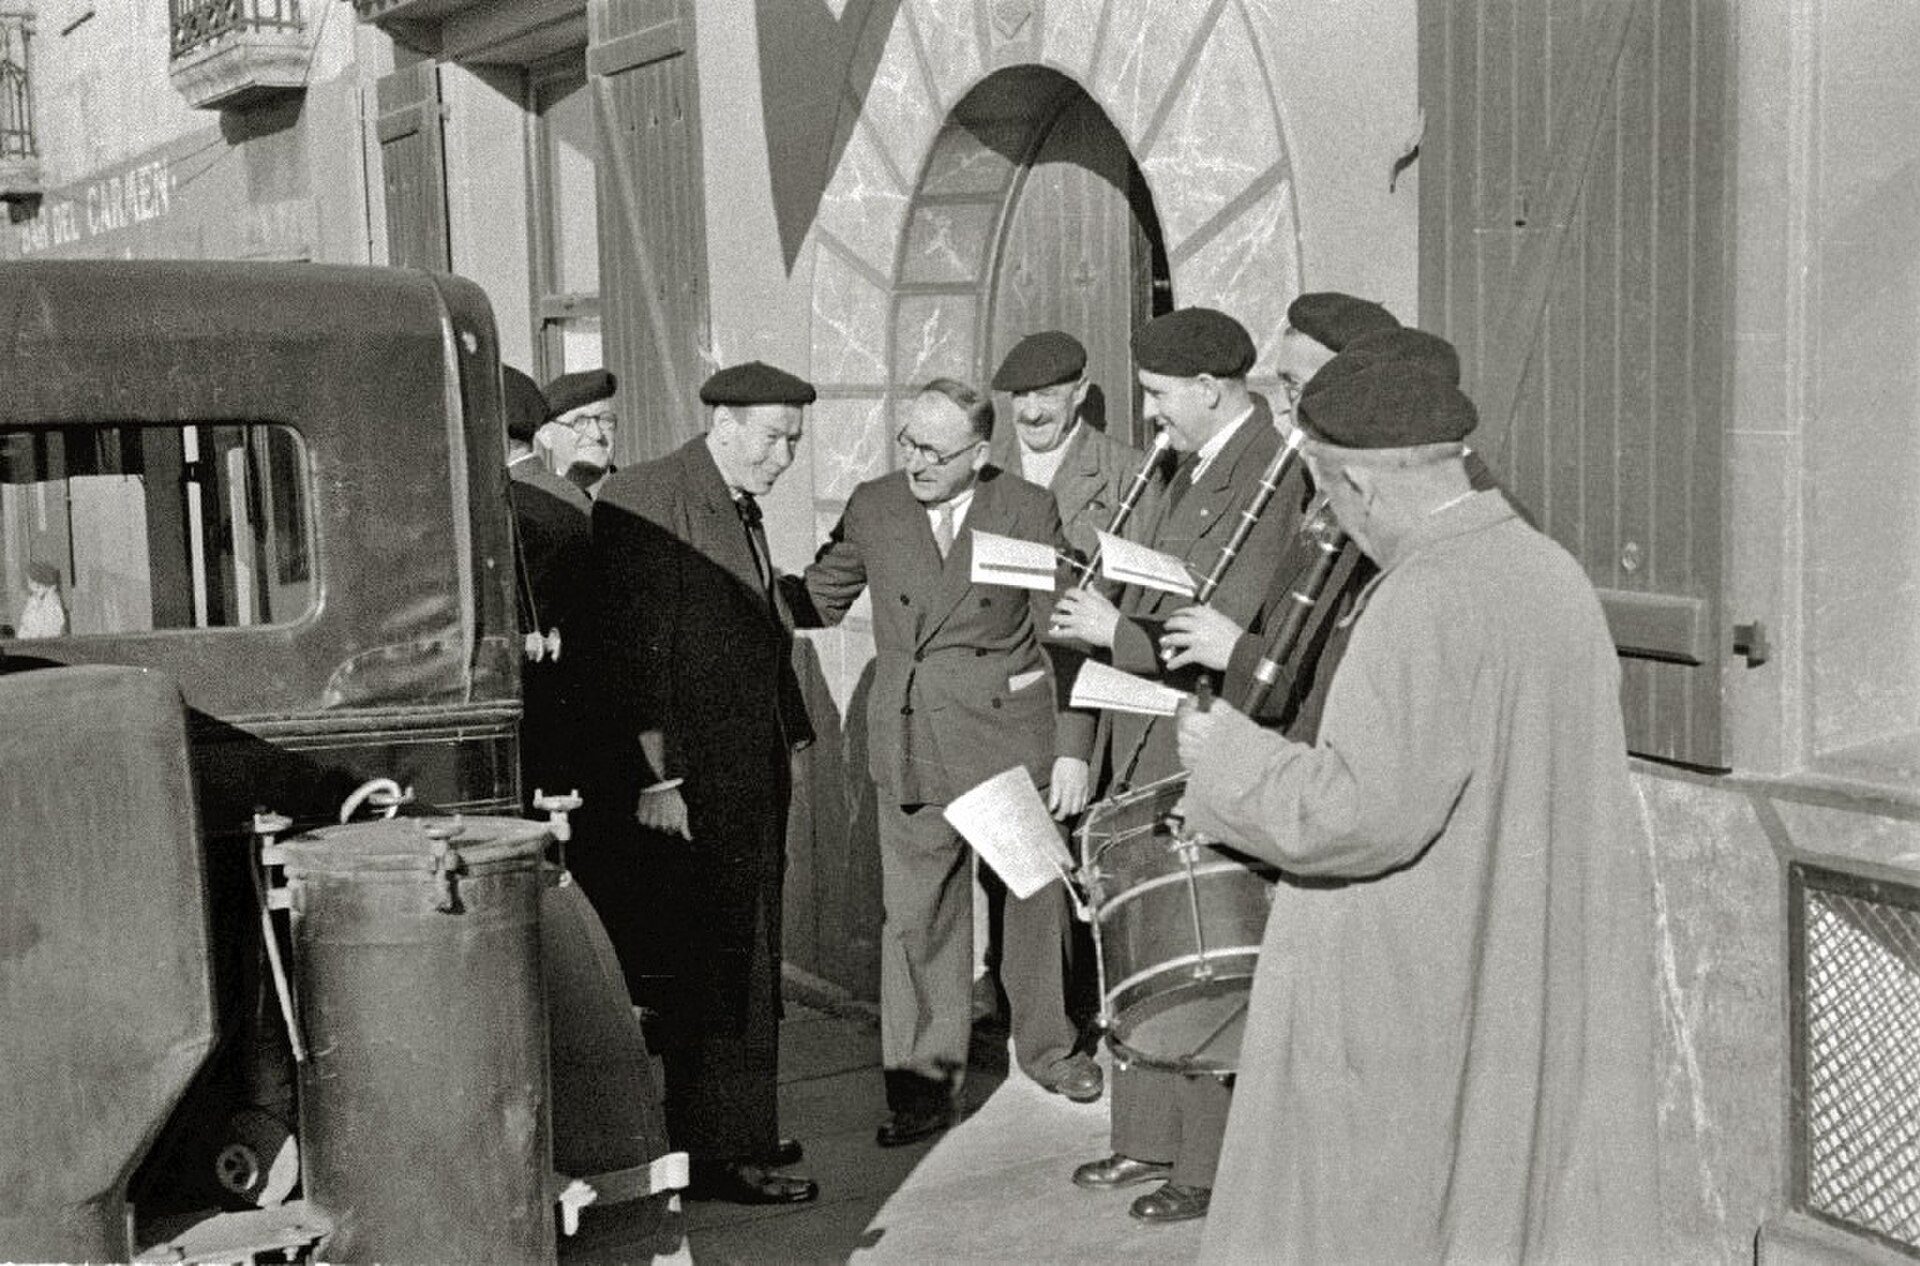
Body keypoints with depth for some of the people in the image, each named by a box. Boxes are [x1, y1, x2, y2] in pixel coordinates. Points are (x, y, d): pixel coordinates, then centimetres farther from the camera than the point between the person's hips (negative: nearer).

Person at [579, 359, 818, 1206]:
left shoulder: (742, 509, 17)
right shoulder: (644, 502, -13)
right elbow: (634, 653, -18)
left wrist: (788, 744, 18)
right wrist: (657, 778, -20)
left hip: (751, 782, 9)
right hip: (687, 787, -9)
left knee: (747, 968, 14)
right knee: (708, 975, -3)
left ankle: (737, 1131, 24)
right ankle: (715, 1155, 6)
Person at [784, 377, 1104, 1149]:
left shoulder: (1027, 511, -4)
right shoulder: (872, 508, 2)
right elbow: (817, 600, 14)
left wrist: (1073, 747, -5)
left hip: (1015, 735, -1)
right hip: (913, 741, 1)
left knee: (1036, 897, 13)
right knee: (916, 914, 2)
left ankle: (1046, 1046, 35)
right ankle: (923, 1083, 14)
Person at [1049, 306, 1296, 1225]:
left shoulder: (1271, 483, -19)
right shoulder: (1194, 468, 11)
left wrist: (1114, 632, -16)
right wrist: (1101, 603, 2)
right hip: (1147, 752, 9)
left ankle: (1213, 1169, 16)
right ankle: (1150, 1138, 32)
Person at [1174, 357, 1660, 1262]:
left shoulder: (1428, 601, -21)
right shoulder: (1552, 571, 5)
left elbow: (1364, 811, -25)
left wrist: (1230, 753, -10)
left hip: (1416, 1008, -8)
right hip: (1546, 992, 8)